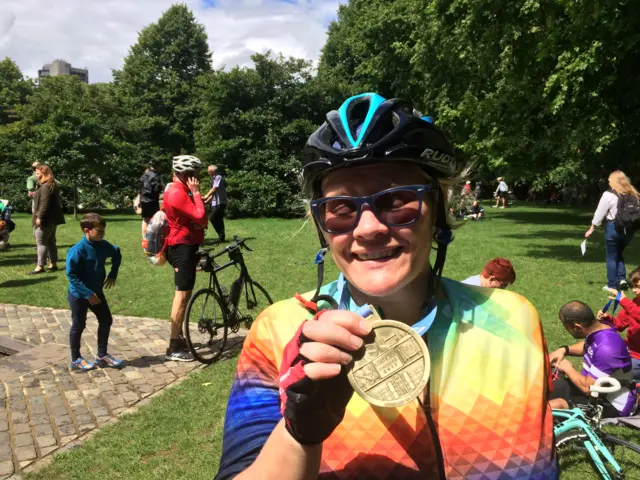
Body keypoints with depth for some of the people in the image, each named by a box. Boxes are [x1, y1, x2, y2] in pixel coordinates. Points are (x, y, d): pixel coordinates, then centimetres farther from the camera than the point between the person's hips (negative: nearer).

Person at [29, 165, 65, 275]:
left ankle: (40, 266, -7)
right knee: (51, 241, 13)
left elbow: (44, 204, -23)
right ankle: (53, 264, 17)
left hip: (46, 219, -11)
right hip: (52, 218, 11)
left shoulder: (45, 186, -16)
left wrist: (39, 217, -24)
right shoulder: (53, 185, 17)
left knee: (41, 242, -8)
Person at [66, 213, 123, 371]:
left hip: (96, 291, 7)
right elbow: (71, 275, -24)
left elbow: (117, 254, 16)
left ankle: (102, 355, 25)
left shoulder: (103, 245, -6)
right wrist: (87, 294, -25)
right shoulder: (77, 250, -25)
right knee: (78, 326, 7)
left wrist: (113, 274, 8)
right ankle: (76, 359, 24)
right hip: (78, 294, -7)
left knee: (106, 320, 10)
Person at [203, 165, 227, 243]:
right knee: (218, 220, 9)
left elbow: (214, 189, -21)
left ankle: (221, 235, -11)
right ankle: (221, 237, 12)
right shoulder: (214, 179, 20)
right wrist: (207, 200, 16)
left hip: (220, 203, -9)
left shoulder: (218, 177, -9)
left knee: (212, 218, -16)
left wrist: (206, 196, -30)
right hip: (215, 203, 9)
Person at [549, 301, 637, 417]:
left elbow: (588, 388, -27)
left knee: (553, 406, -31)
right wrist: (564, 350, 3)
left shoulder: (606, 348, -32)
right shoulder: (599, 328, -4)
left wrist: (568, 368, -10)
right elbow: (586, 347, 21)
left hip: (612, 404, -9)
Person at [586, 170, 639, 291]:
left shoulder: (609, 194, -8)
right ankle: (622, 278, 9)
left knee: (612, 257, 7)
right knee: (619, 254, 24)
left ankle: (612, 285, 10)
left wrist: (592, 228, 1)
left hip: (613, 227, -5)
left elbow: (600, 213, -6)